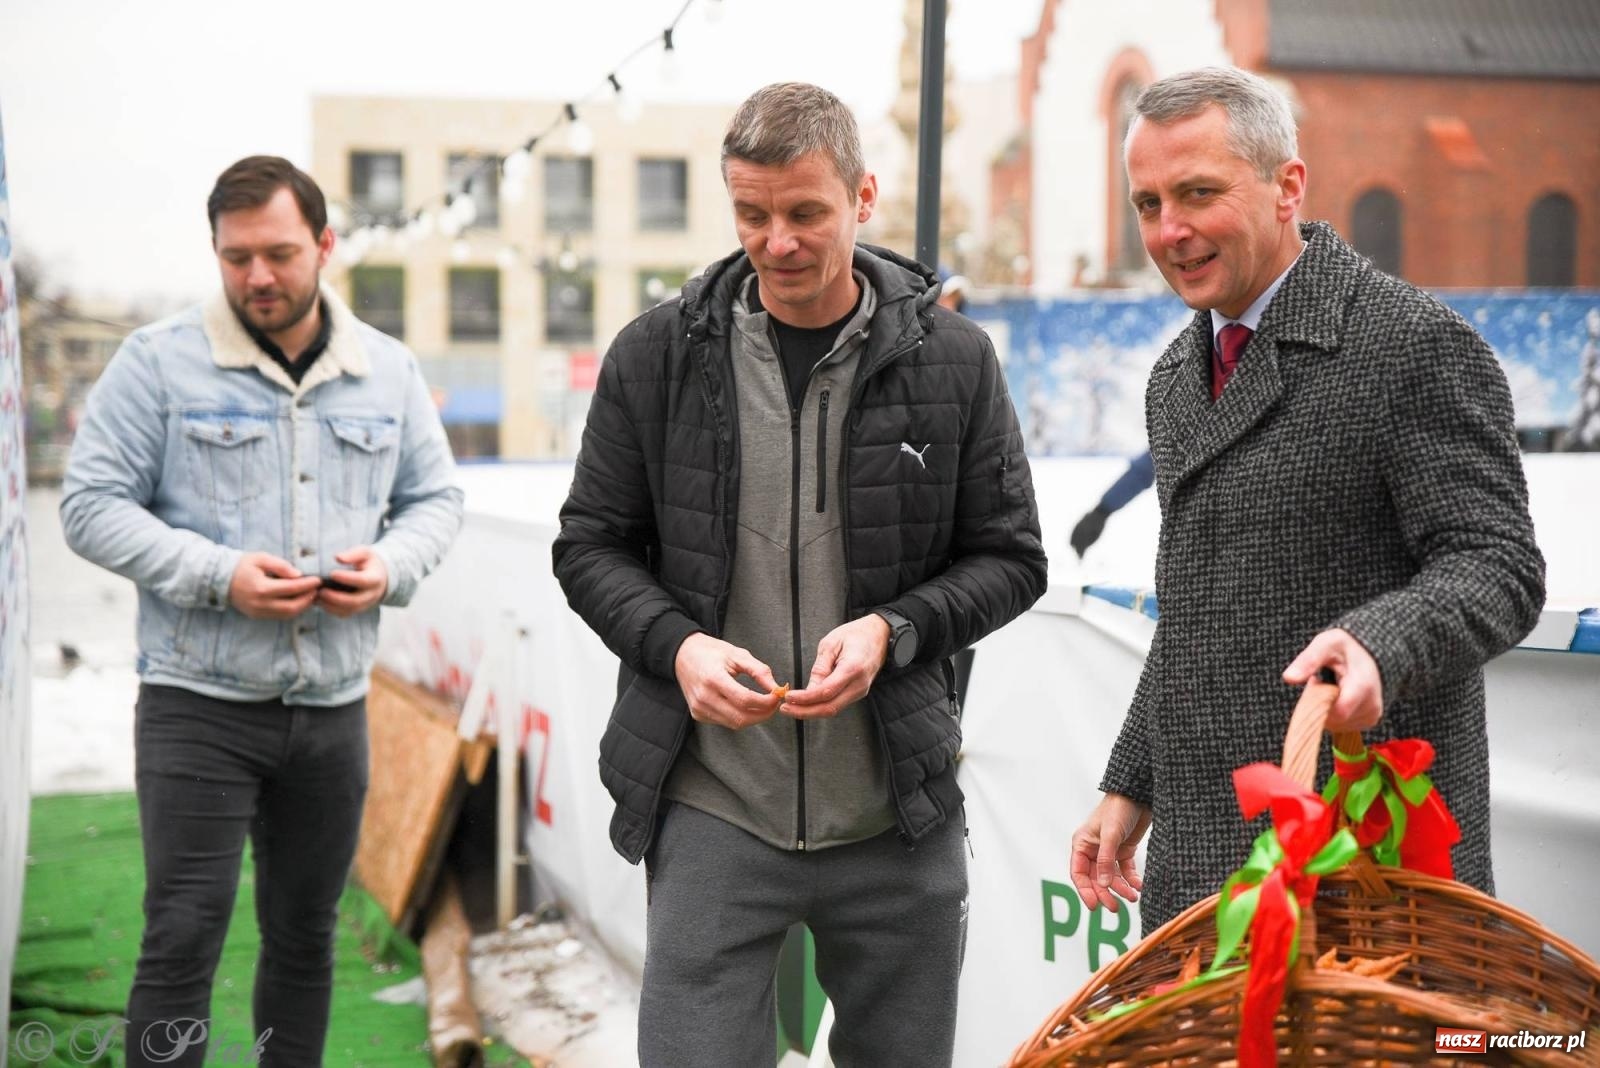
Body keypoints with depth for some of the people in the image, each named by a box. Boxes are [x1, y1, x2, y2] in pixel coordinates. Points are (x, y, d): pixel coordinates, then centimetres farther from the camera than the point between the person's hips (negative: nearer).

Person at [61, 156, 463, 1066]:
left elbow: (436, 497, 15)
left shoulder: (388, 370, 8)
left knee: (306, 934, 14)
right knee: (183, 938, -6)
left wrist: (392, 564, -7)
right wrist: (217, 575, -18)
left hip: (333, 708, 4)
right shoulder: (161, 362, -4)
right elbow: (93, 504, -5)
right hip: (198, 705, -4)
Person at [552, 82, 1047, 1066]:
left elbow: (1010, 558, 6)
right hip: (712, 810, -1)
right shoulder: (657, 355, 1)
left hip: (899, 814, 1)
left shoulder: (953, 360, 0)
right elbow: (591, 545, 7)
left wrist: (894, 631, -13)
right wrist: (677, 645, -12)